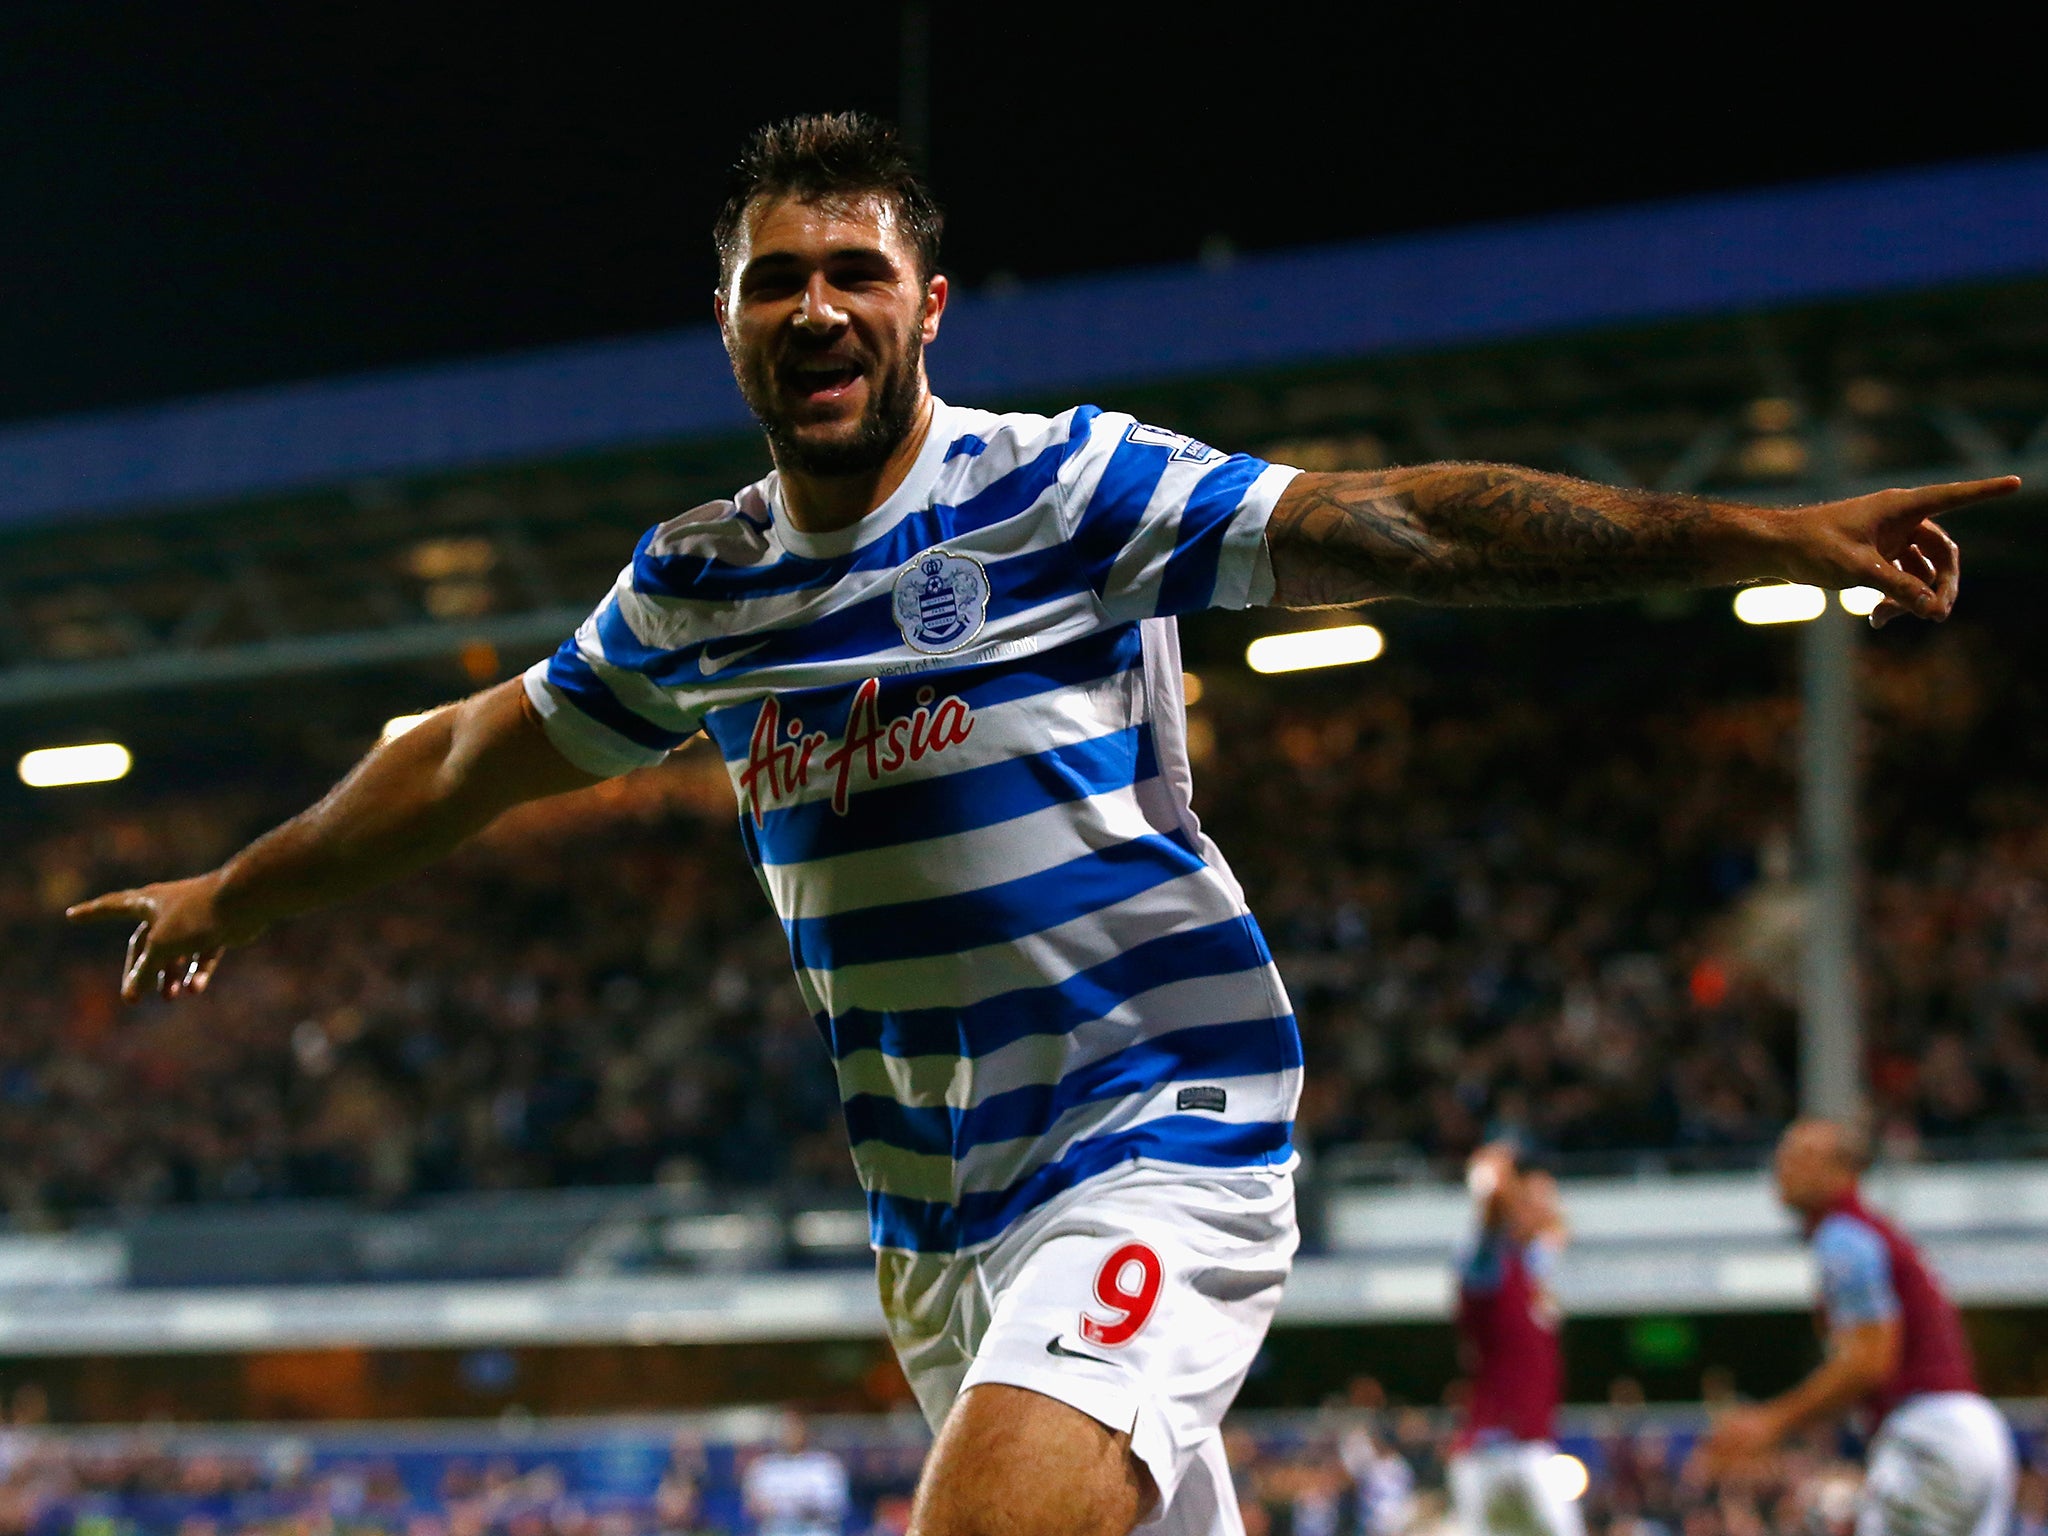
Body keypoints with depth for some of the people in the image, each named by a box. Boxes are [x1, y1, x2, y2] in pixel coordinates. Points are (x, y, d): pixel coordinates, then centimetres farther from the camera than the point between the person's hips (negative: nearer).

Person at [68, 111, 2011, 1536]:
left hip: (1158, 1137, -6)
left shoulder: (1064, 487, -9)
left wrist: (1765, 536, -23)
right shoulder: (691, 586, 8)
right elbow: (469, 756, 23)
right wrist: (234, 892, 33)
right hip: (937, 1207, 6)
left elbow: (1397, 525, -16)